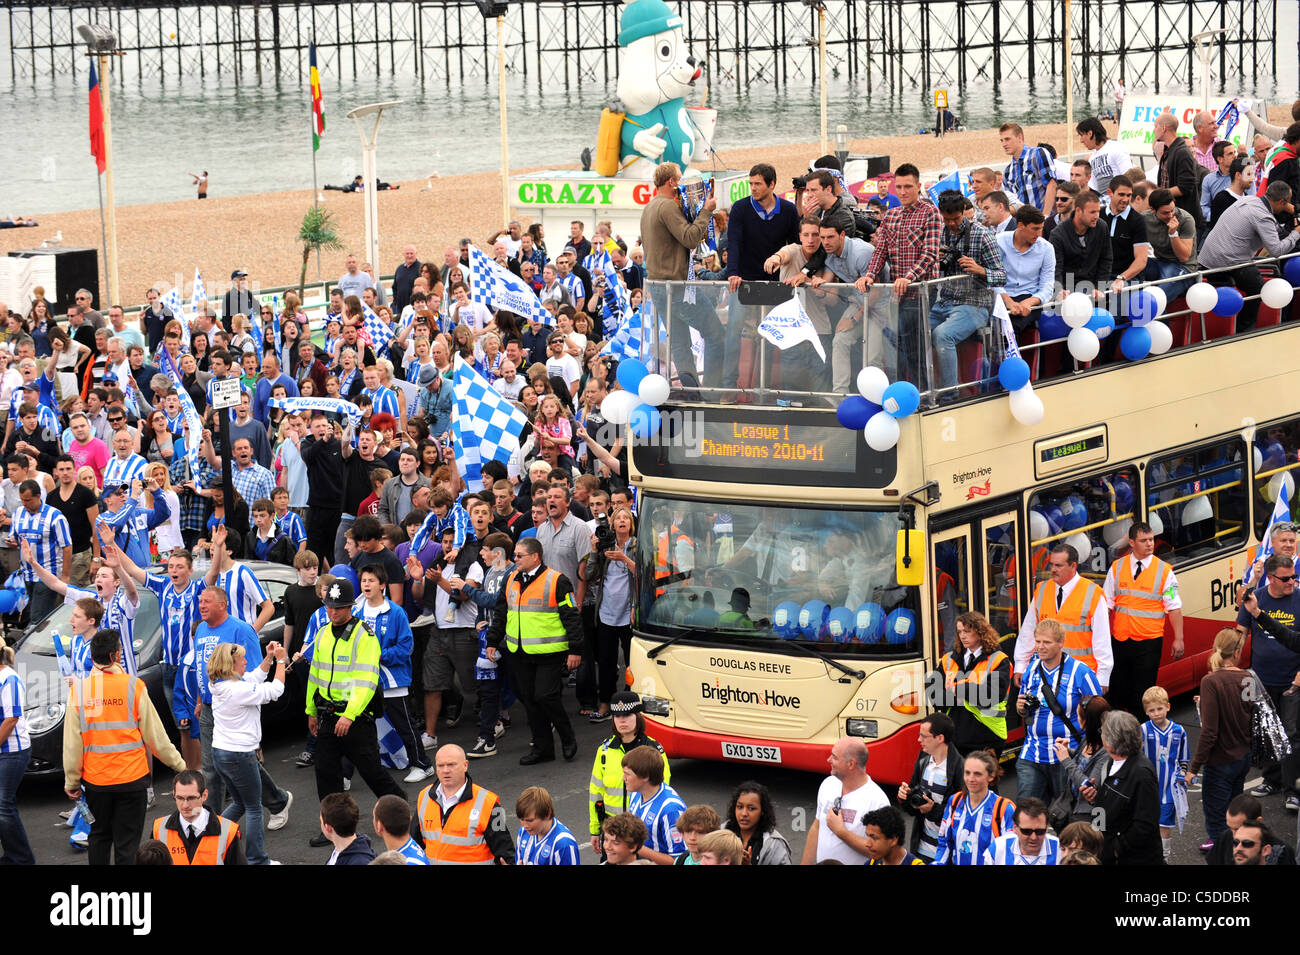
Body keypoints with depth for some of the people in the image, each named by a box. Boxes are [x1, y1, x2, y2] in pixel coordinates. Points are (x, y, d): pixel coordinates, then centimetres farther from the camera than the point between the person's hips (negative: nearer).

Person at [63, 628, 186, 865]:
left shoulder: (79, 690, -6)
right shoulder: (133, 686, -11)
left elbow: (72, 742, -4)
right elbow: (154, 734, -6)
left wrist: (71, 782, 7)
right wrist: (179, 764, 8)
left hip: (95, 780, 2)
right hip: (132, 778, -2)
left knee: (98, 837, 19)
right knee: (127, 843, 6)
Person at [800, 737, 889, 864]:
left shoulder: (877, 801, -20)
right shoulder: (828, 784, 1)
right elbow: (816, 829, 8)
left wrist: (840, 831, -22)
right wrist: (805, 864, 6)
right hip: (822, 862, 5)